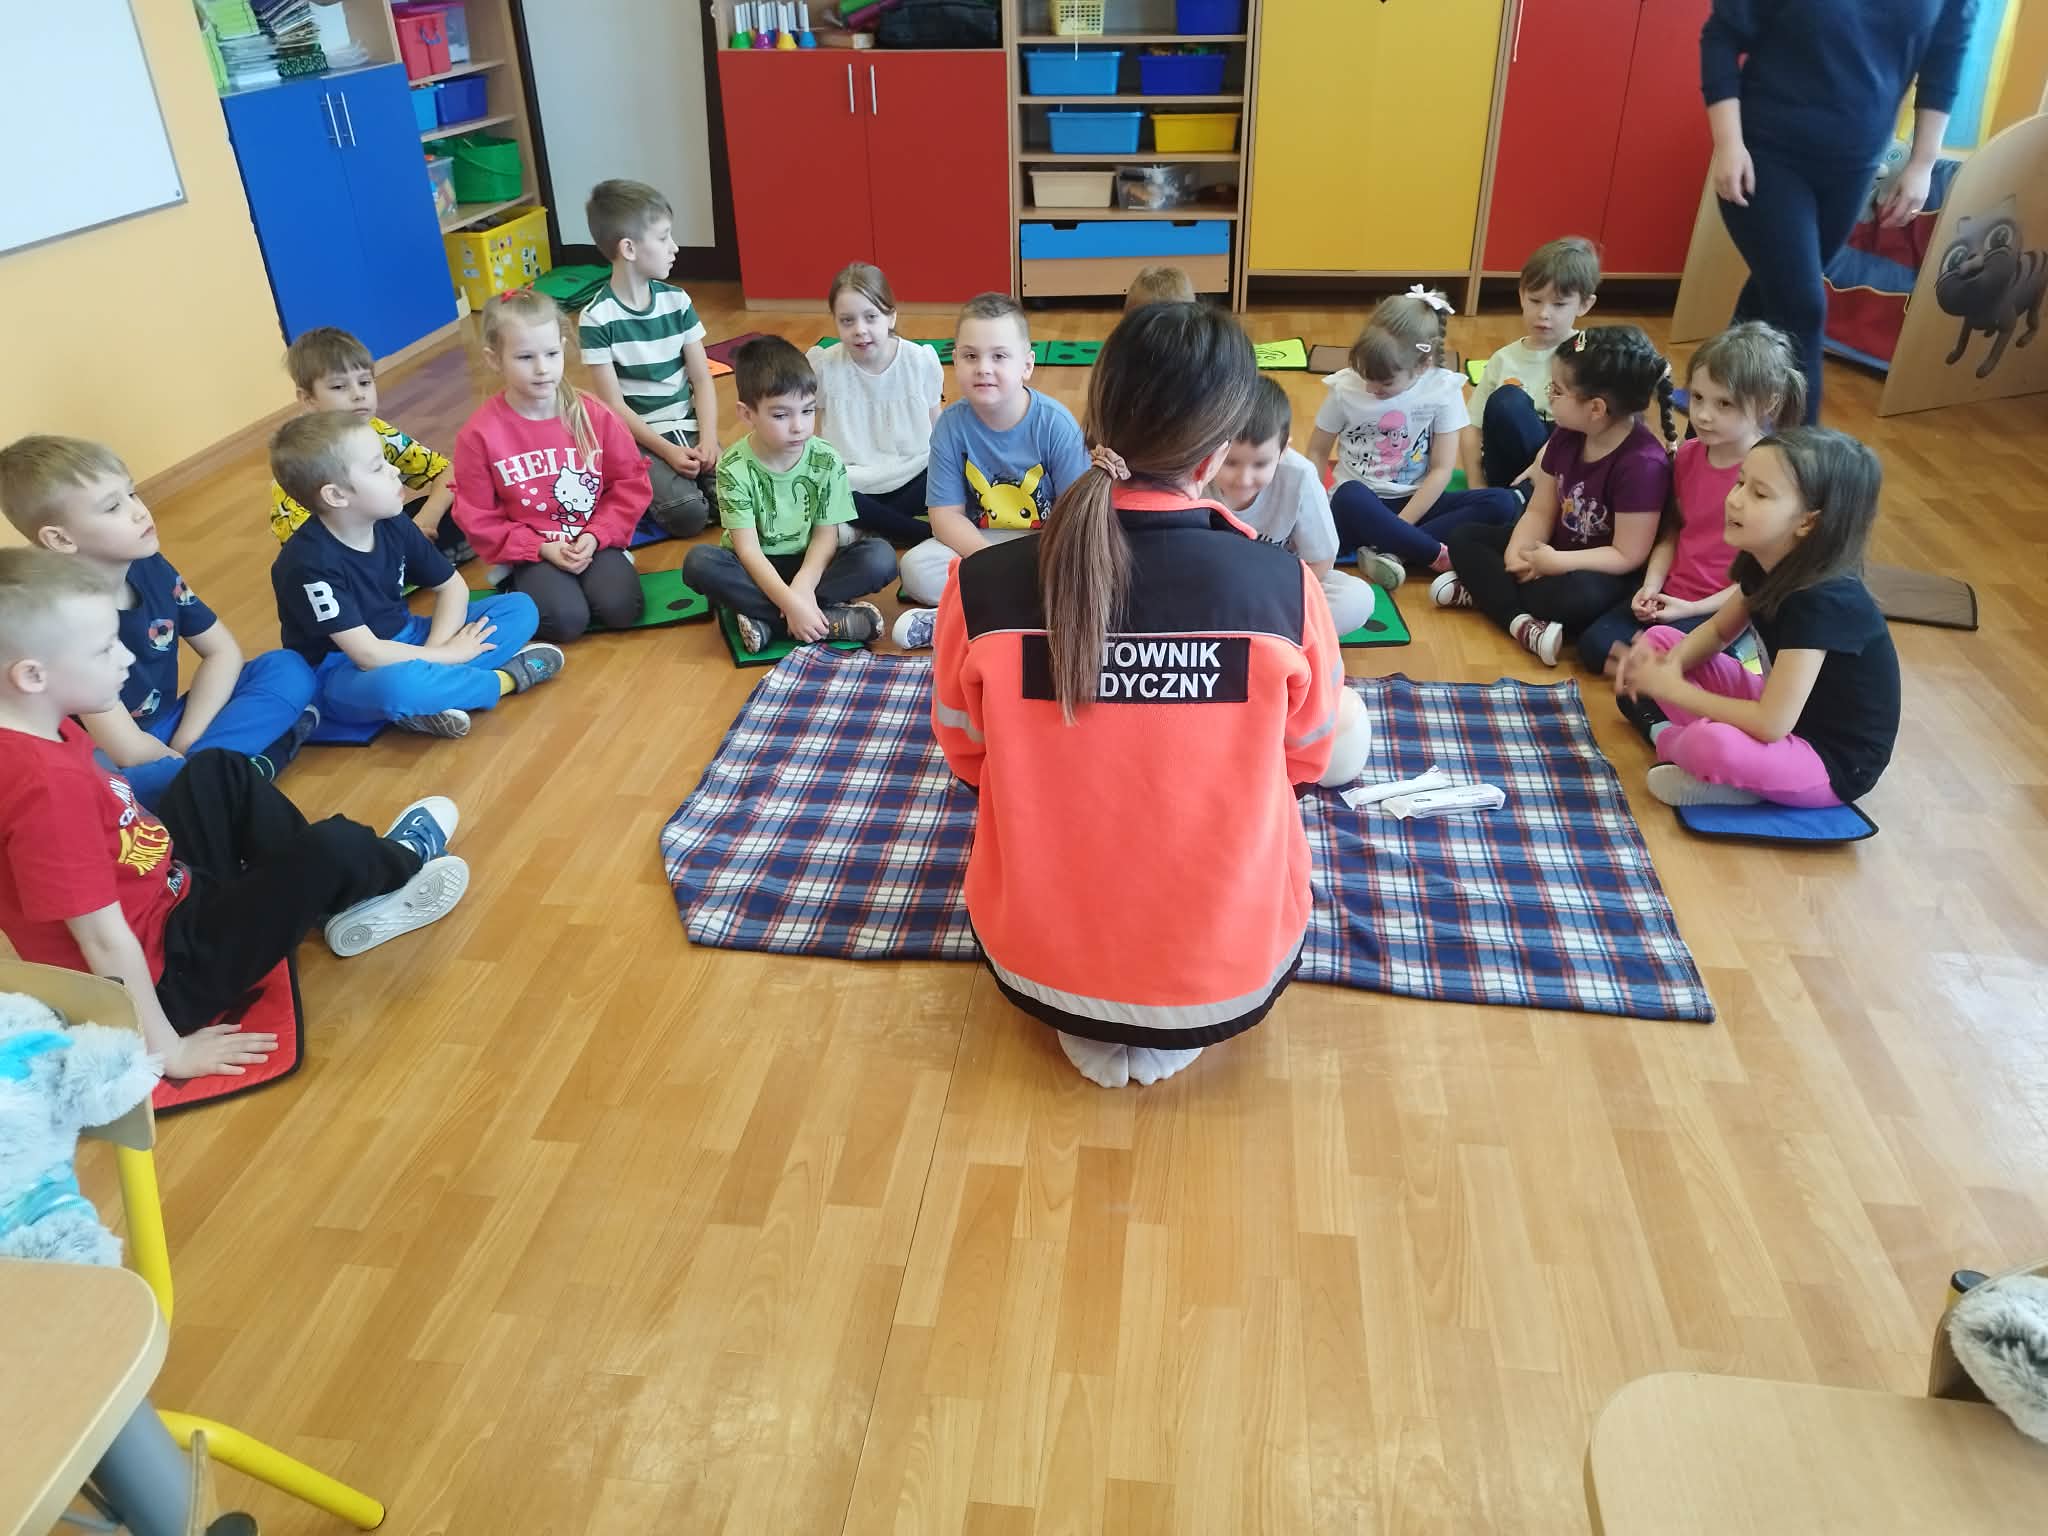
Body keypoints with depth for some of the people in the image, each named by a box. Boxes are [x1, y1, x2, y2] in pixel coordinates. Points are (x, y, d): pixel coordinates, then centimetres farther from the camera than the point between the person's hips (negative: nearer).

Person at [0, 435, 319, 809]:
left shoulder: (151, 567, -3)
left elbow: (223, 652, 6)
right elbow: (127, 751, -28)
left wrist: (185, 742, -6)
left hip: (165, 740, 8)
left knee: (288, 669, -2)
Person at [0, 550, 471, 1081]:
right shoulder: (48, 784, -33)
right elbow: (105, 942, -28)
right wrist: (164, 1048, -20)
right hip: (162, 971, -10)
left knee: (218, 773, 19)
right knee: (332, 849, -14)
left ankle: (344, 896, 18)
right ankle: (400, 862, 24)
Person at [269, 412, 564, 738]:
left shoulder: (393, 525, -4)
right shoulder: (309, 564, -24)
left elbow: (451, 586, 5)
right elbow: (369, 656, -27)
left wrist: (437, 645, -13)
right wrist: (448, 655, -19)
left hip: (404, 644, 8)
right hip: (343, 675, -8)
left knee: (520, 607, 1)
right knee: (398, 683, -45)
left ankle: (432, 697, -20)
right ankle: (502, 679, -15)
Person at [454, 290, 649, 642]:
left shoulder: (592, 415, -4)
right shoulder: (479, 434, -10)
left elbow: (629, 482, 2)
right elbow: (478, 518, -5)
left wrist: (596, 536, -11)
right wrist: (543, 548, -14)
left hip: (593, 541, 2)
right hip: (531, 552, -1)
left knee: (620, 608, -24)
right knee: (566, 619, -24)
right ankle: (519, 587, 8)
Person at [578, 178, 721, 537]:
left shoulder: (677, 301, 4)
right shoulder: (597, 318, -10)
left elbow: (702, 379, 4)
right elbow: (613, 406, -10)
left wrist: (708, 439, -12)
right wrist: (666, 451, -19)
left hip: (687, 427, 4)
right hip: (638, 438, -4)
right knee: (687, 514, -26)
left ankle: (665, 481, 7)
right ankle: (647, 486, 6)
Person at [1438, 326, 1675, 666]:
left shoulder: (1643, 462, -27)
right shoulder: (1566, 436, -4)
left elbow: (1627, 556, -25)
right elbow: (1540, 511, 0)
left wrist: (1555, 563, -28)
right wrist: (1517, 553, -18)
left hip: (1606, 573, -8)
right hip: (1557, 548, 9)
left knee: (1576, 598, -42)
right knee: (1464, 540, -1)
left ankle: (1486, 592, -21)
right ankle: (1522, 623, -21)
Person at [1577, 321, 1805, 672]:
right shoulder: (1687, 455, 4)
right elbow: (1673, 532, 10)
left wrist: (1693, 608, -19)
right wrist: (1651, 587, -6)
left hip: (1726, 610, -6)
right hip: (1670, 597, 7)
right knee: (1593, 643, -11)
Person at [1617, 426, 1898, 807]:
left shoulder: (1823, 601, -31)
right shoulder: (1767, 562, -7)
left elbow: (1770, 725, -34)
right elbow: (1719, 630, 11)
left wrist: (1673, 688, -23)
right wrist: (1670, 664, -11)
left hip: (1833, 760, -8)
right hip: (1783, 709, 8)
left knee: (1712, 743, -38)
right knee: (1658, 640, 5)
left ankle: (1668, 738, -4)